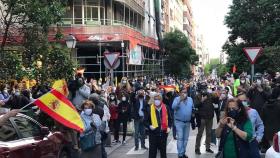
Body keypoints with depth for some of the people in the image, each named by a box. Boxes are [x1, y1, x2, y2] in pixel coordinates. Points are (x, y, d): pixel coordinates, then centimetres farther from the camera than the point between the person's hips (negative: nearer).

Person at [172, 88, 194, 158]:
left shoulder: (190, 99, 6)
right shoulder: (177, 99, -8)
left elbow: (192, 108, 13)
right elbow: (173, 107, -25)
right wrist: (180, 100, -34)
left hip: (187, 122, 5)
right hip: (179, 122, -5)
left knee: (185, 138, 11)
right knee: (180, 138, -9)